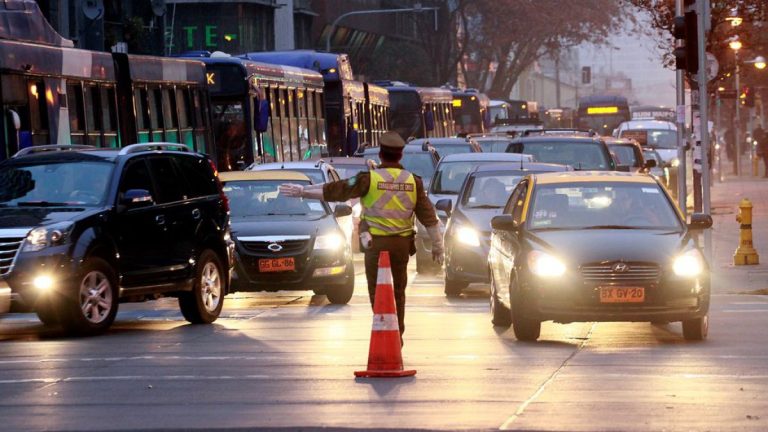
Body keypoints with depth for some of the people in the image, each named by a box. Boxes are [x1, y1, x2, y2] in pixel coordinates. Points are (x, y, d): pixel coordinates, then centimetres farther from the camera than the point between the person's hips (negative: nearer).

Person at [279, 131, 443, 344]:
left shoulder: (370, 179, -9)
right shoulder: (412, 181, 2)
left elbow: (335, 190, -7)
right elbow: (428, 215, 6)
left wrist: (302, 191, 1)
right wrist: (437, 244, 15)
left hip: (377, 243, -4)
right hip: (402, 243, 4)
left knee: (377, 292, 1)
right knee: (398, 292, 16)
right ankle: (398, 337, 20)